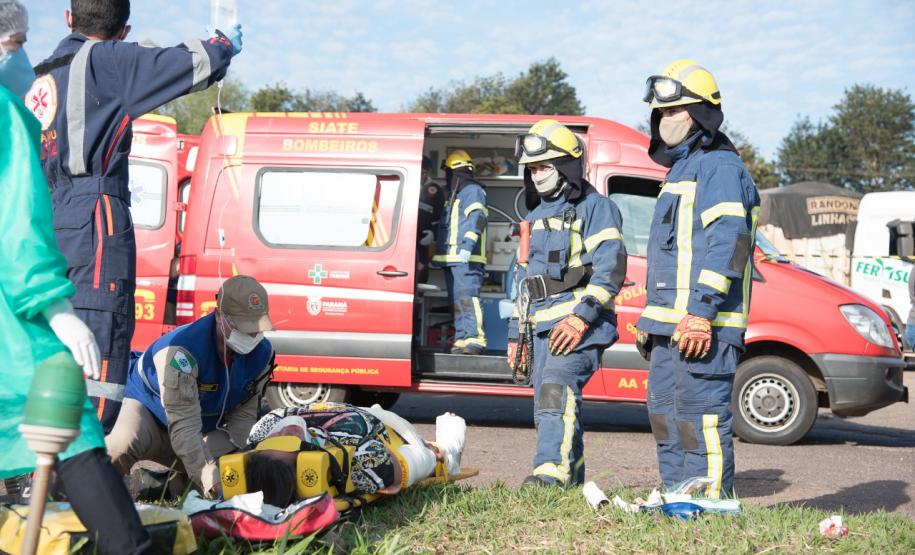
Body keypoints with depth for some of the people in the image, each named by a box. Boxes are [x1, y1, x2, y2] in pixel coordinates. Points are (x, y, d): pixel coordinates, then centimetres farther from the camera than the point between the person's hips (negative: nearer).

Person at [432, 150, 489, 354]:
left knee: (467, 298, -18)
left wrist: (467, 245, -27)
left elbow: (476, 218, -18)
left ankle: (474, 339, -24)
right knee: (457, 301, 8)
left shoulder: (472, 190, -5)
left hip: (466, 259, -11)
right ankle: (462, 341, 9)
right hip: (453, 259, 11)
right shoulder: (455, 195, 26)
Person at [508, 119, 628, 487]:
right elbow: (522, 277, 29)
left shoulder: (595, 207, 0)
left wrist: (581, 315, -21)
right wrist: (516, 332, 23)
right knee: (549, 406, 8)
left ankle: (551, 472, -34)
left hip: (579, 322, -9)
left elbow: (610, 267, -12)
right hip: (540, 325, 9)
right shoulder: (535, 216, 26)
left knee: (557, 390, -25)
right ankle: (572, 479, 16)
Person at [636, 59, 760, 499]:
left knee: (702, 418, -10)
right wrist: (651, 317, 25)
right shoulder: (680, 169, 24)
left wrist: (701, 310, -26)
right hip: (669, 329, 11)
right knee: (666, 417, 14)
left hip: (704, 328, -10)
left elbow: (728, 243, -20)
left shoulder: (718, 167, -8)